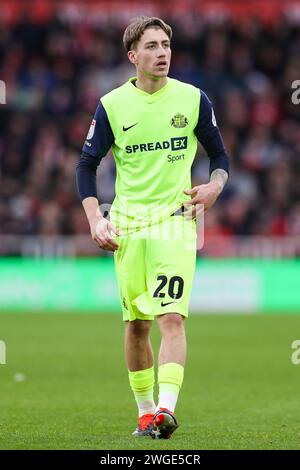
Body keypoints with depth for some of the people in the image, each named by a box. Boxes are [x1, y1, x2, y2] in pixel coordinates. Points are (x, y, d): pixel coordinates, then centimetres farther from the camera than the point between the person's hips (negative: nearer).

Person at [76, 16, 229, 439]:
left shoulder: (193, 99, 2)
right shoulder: (112, 105, 2)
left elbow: (219, 155, 13)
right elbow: (87, 165, 8)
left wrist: (214, 186, -8)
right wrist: (95, 220, -3)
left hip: (175, 220, -2)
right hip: (127, 226, 2)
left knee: (172, 317, -17)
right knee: (136, 323, 7)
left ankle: (166, 408, -26)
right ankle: (145, 411, 20)